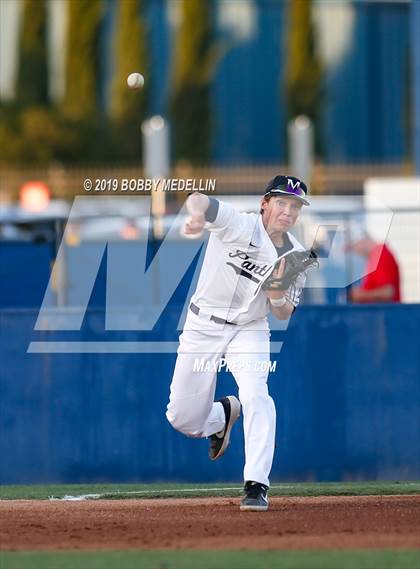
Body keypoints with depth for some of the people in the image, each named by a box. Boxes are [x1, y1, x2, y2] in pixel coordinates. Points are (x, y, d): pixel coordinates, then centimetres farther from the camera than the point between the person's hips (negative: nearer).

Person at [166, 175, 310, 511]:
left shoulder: (296, 257, -4)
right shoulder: (239, 225, -16)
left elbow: (284, 315, -2)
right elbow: (198, 199, -32)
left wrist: (279, 295, -26)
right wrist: (198, 215, -56)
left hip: (249, 330, 1)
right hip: (202, 327, -1)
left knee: (255, 395, -26)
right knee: (182, 419, 2)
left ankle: (257, 486, -21)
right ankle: (223, 414, 38)